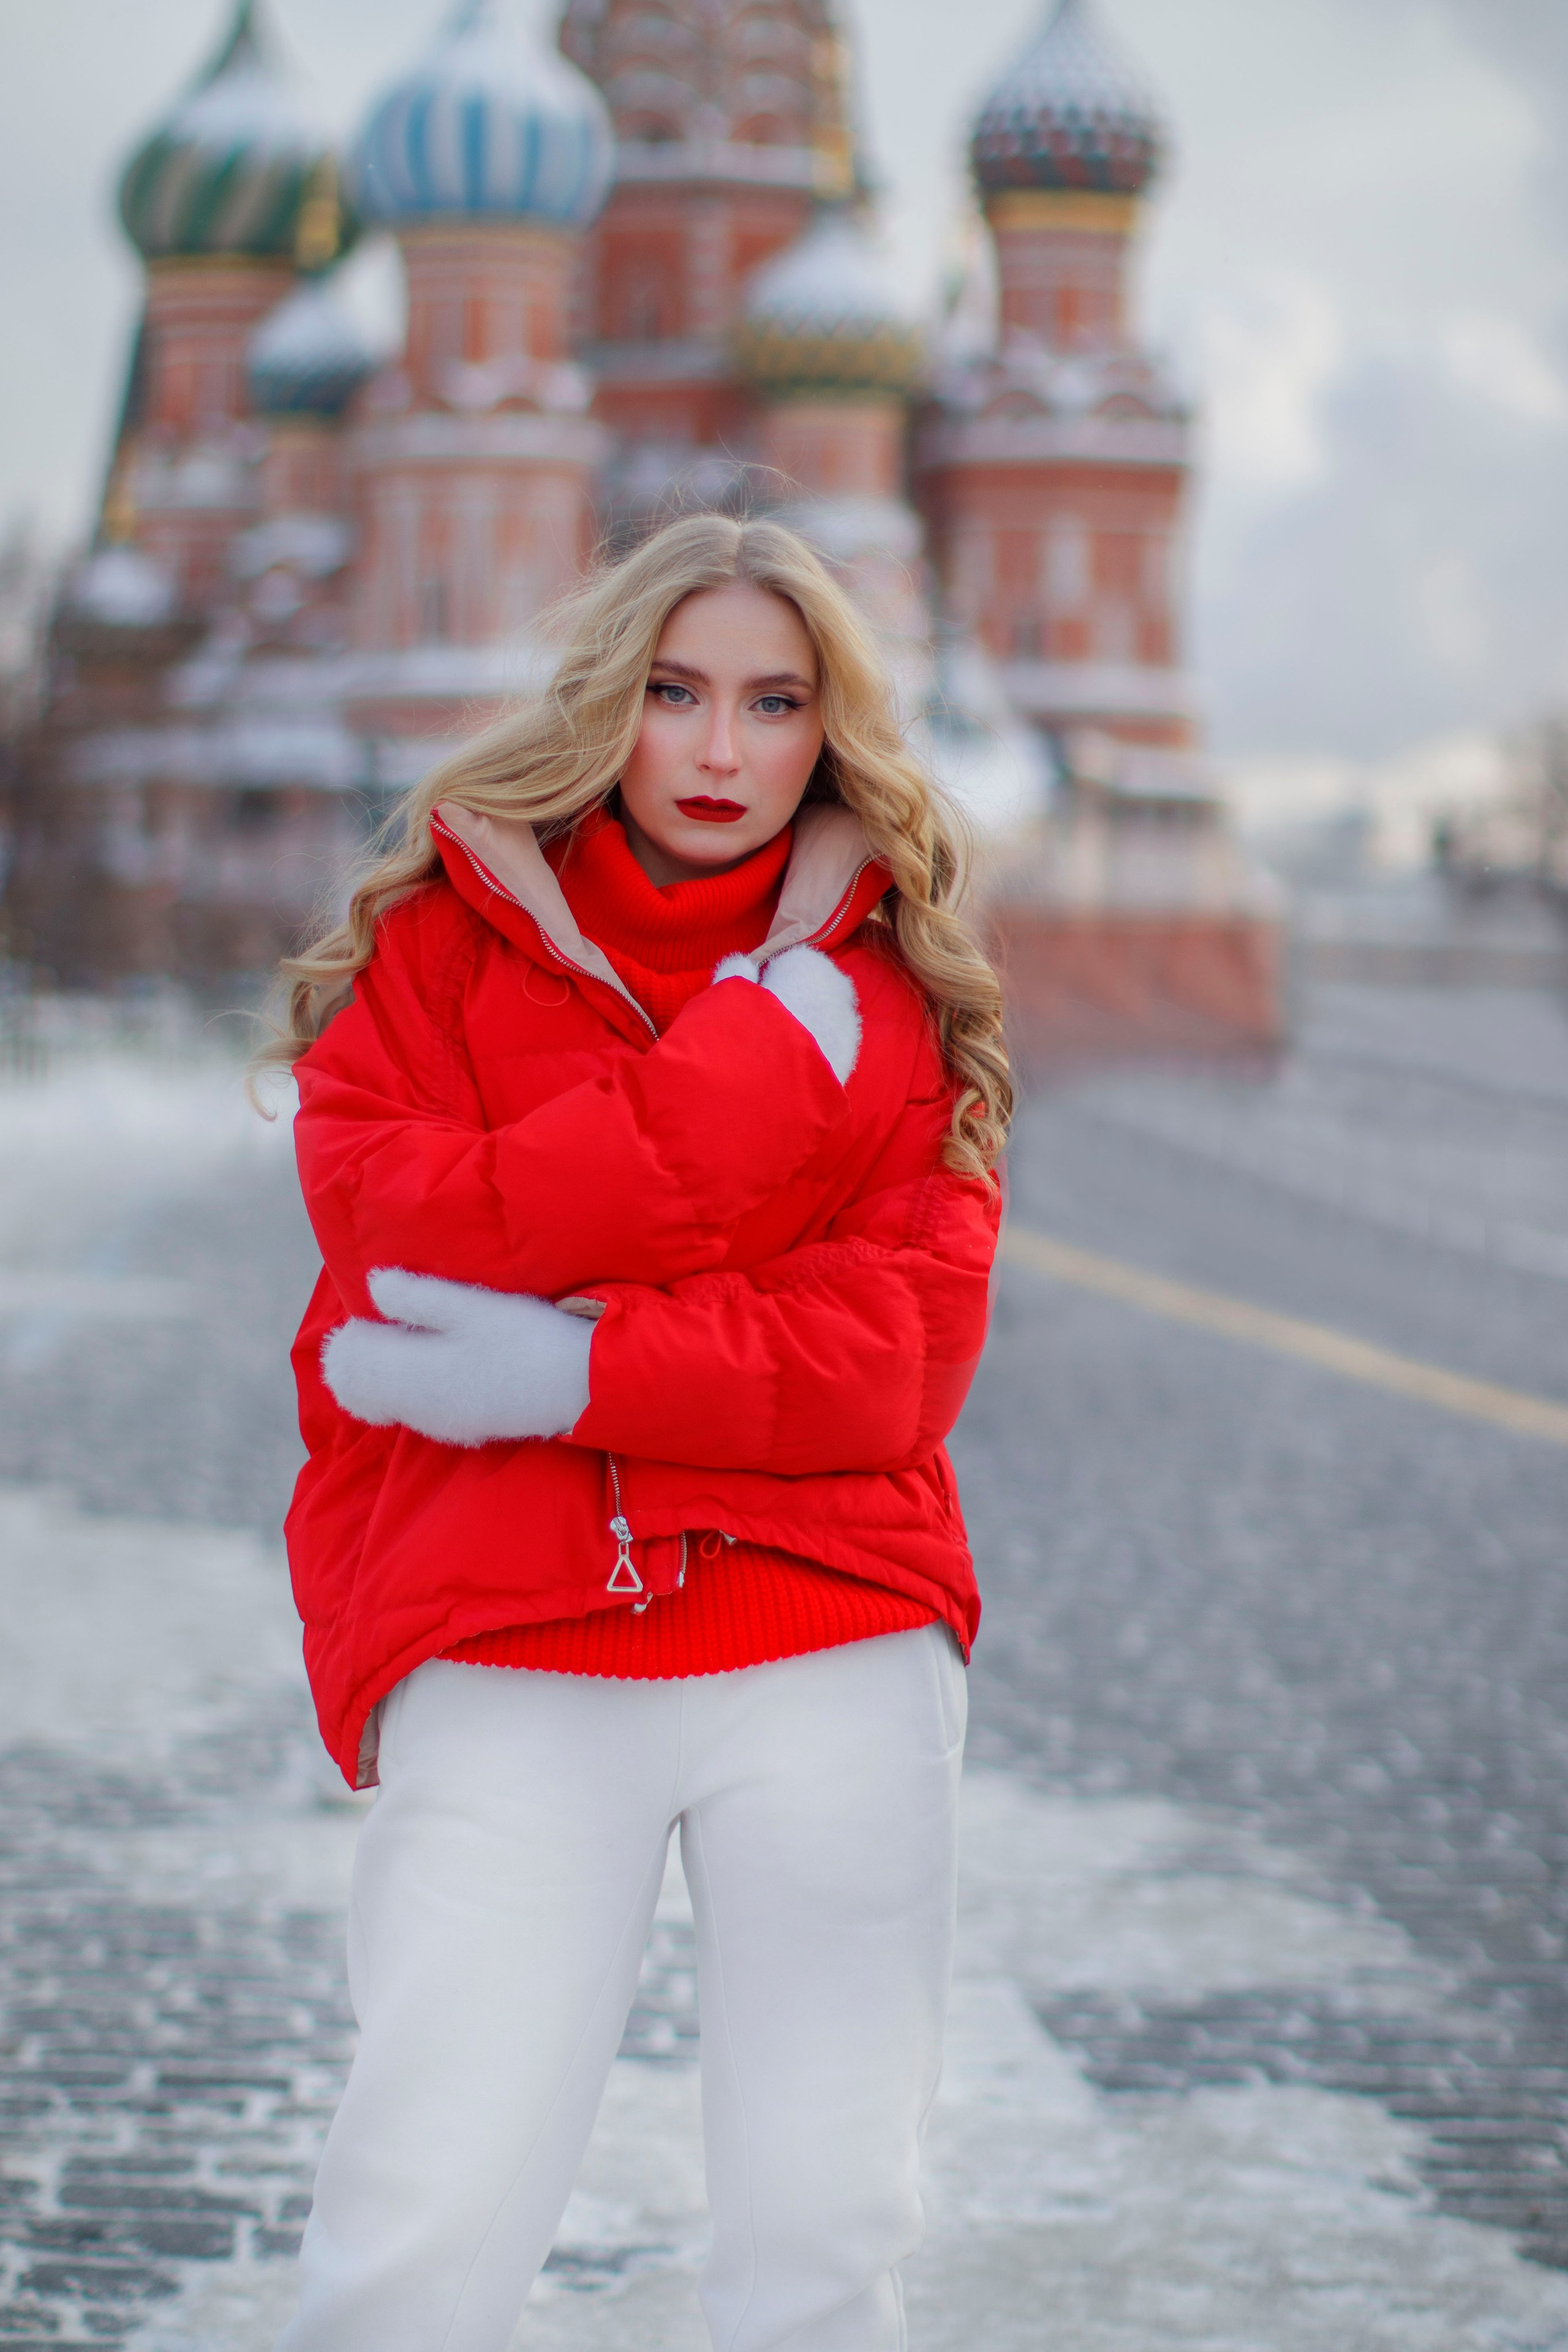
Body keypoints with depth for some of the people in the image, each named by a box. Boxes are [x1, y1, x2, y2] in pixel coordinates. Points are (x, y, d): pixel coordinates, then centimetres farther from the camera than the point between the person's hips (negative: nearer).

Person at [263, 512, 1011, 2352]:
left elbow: (908, 1347, -1)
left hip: (835, 1655, 2)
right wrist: (747, 1078, -8)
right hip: (505, 1661, -1)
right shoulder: (442, 936, 9)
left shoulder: (883, 986, 11)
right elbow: (394, 1231, -8)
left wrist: (583, 1372, -14)